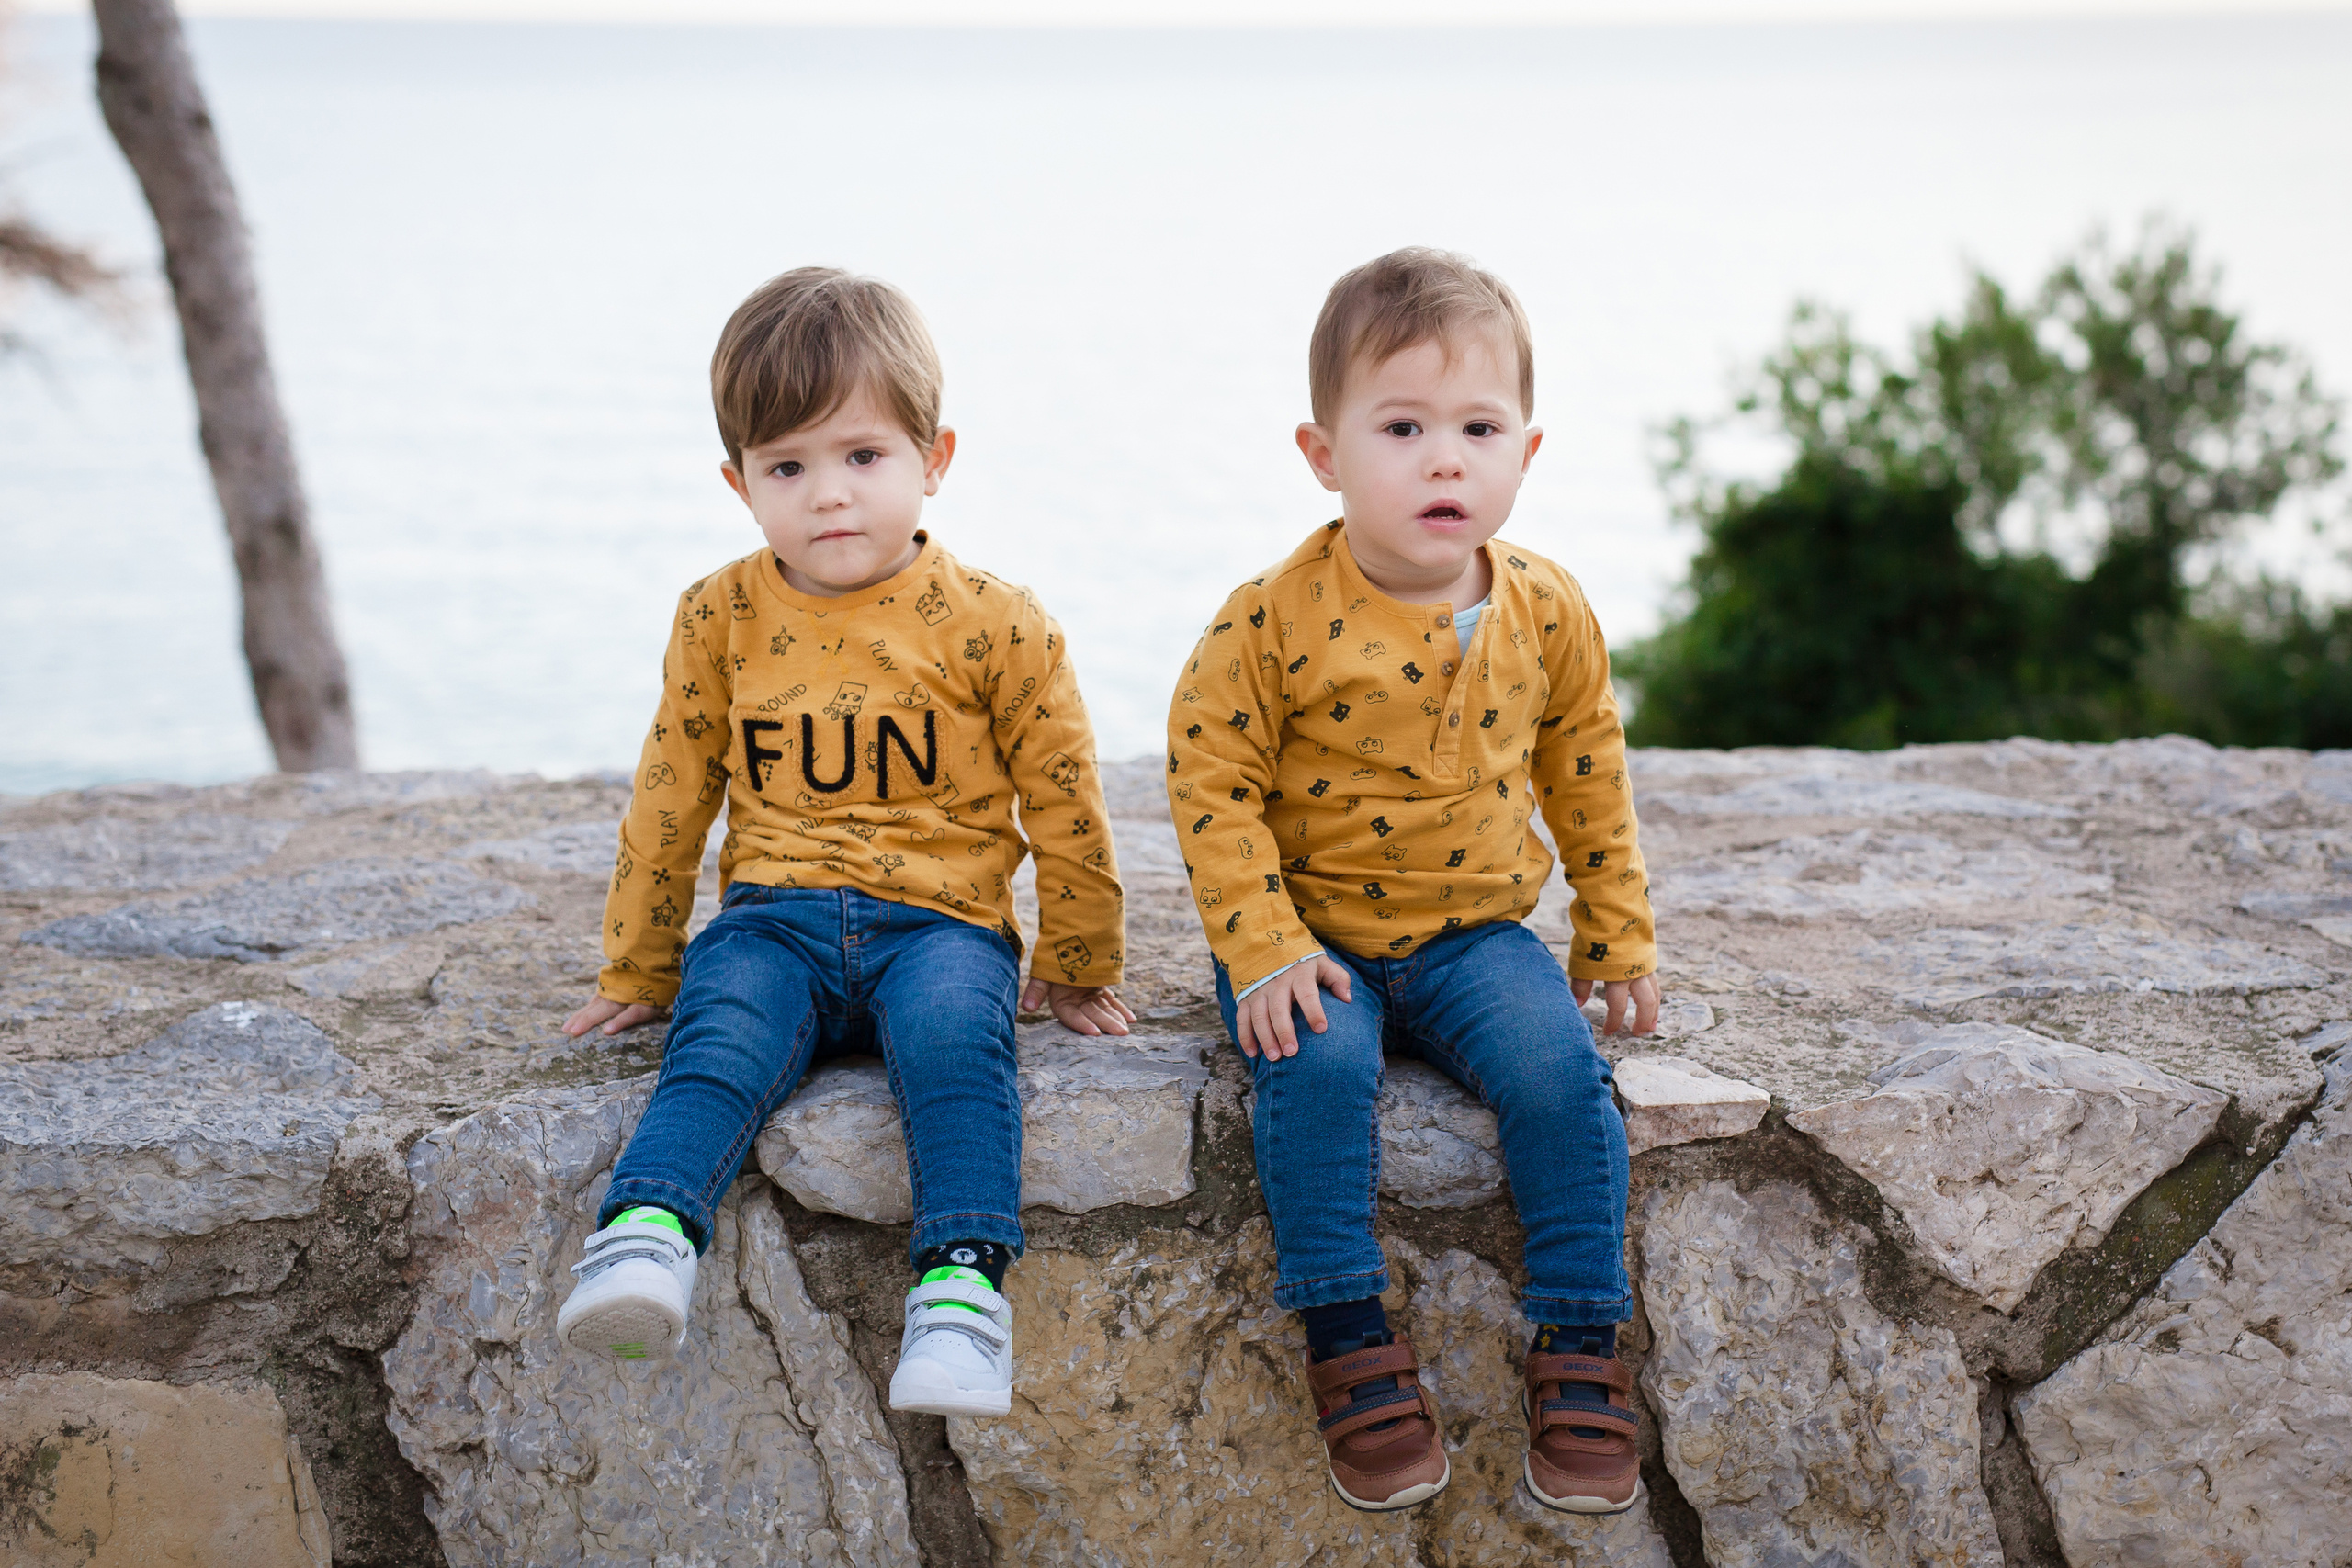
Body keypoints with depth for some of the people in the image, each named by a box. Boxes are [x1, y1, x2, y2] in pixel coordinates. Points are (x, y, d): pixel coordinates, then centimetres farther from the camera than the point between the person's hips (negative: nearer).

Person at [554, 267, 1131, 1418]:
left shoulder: (991, 625, -1)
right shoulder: (720, 619, 7)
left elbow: (1063, 807, 8)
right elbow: (670, 801, 16)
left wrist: (1075, 969, 16)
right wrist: (636, 971, 21)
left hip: (938, 921, -2)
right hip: (773, 919, 2)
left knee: (953, 1030, -34)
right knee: (721, 1033, -29)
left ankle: (963, 1277, -41)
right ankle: (648, 1230, -46)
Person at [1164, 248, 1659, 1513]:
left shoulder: (1548, 615, -1)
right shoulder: (1276, 621, -13)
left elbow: (1585, 778, 12)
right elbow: (1211, 779, -9)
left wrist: (1617, 936, 15)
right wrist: (1262, 948, -18)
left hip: (1474, 931, 2)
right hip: (1318, 936, -2)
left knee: (1558, 1067, -23)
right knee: (1318, 1067, -31)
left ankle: (1580, 1347, -9)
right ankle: (1349, 1342, -18)